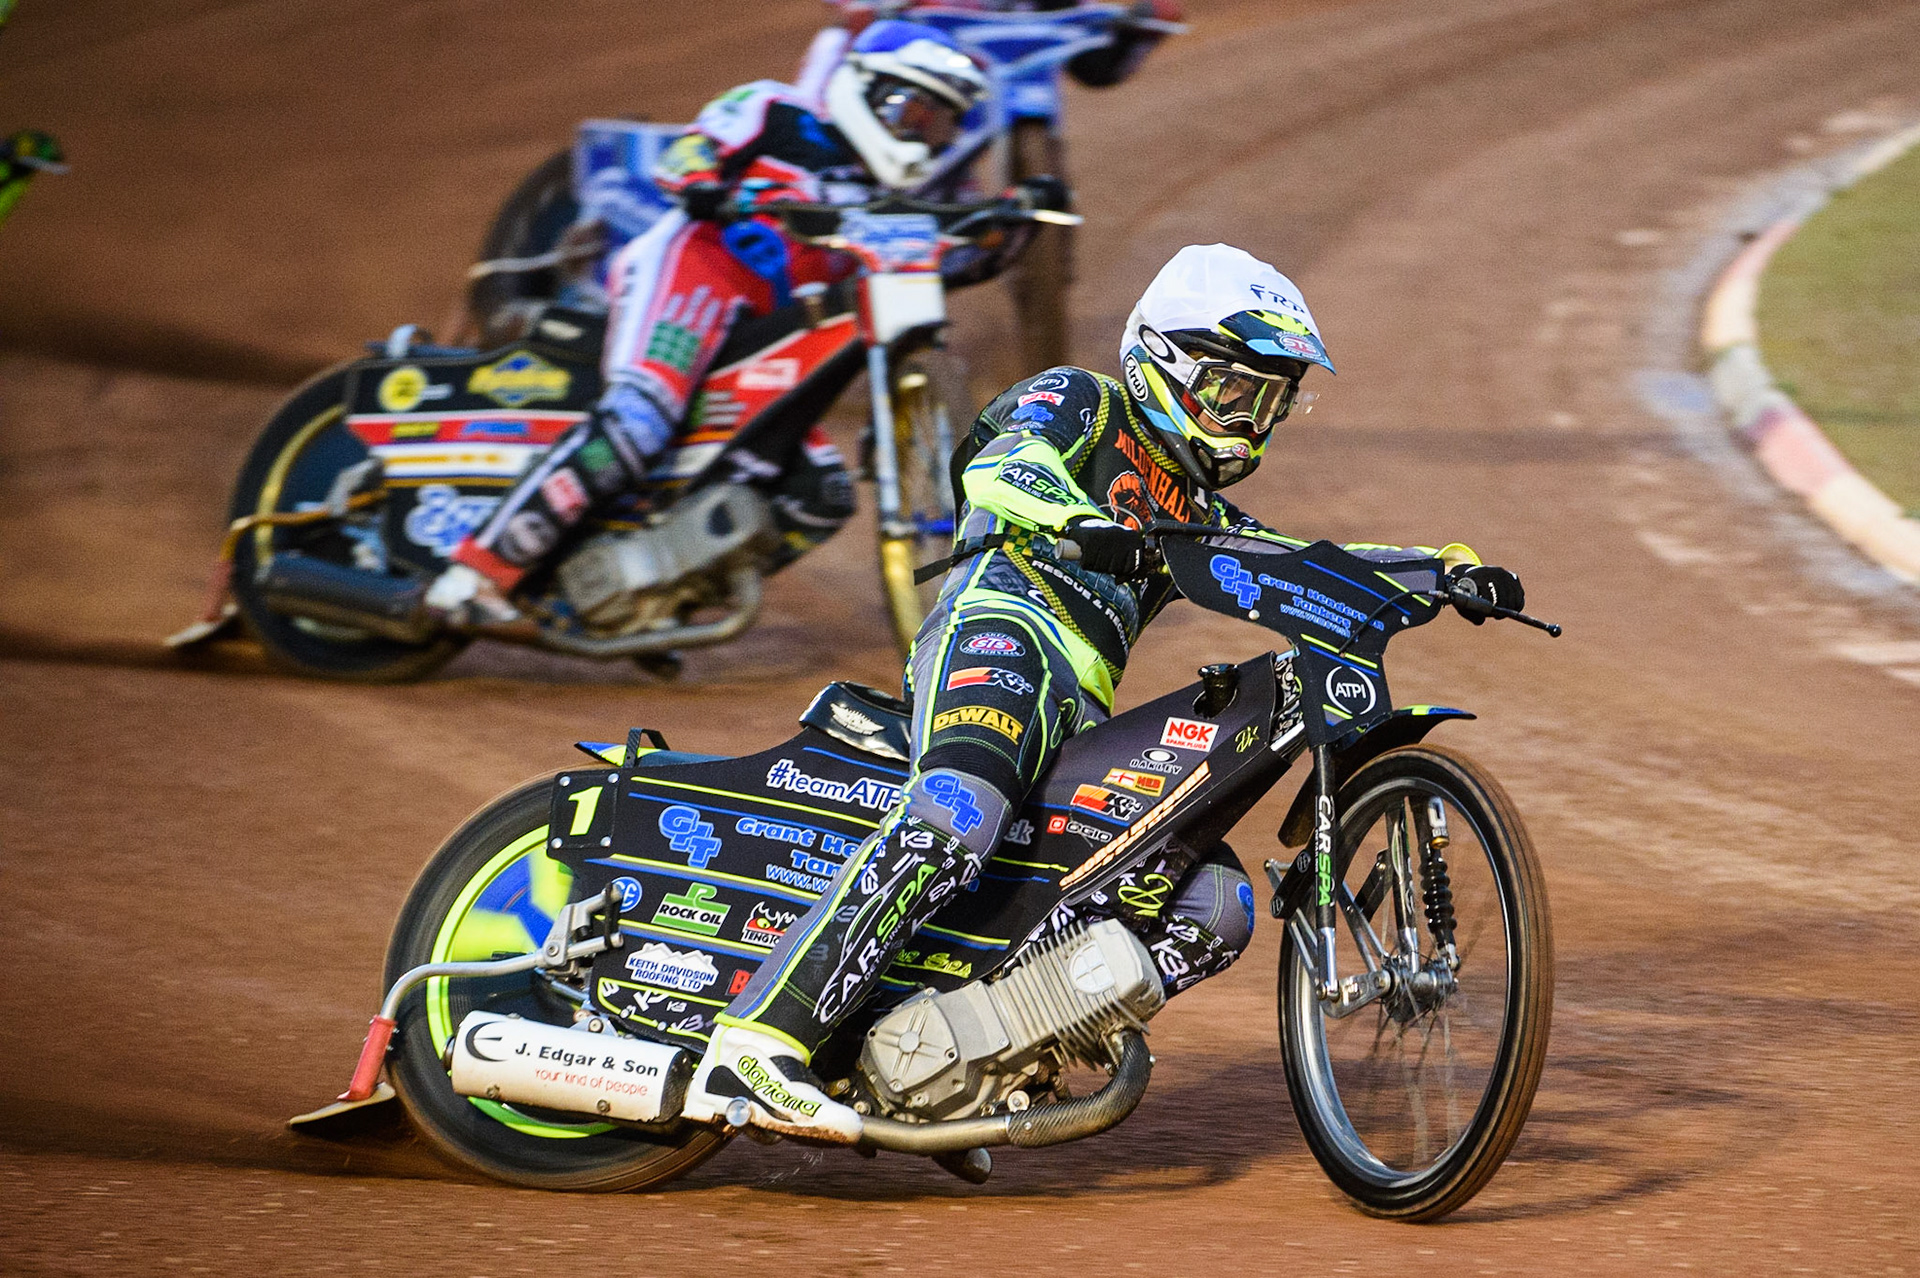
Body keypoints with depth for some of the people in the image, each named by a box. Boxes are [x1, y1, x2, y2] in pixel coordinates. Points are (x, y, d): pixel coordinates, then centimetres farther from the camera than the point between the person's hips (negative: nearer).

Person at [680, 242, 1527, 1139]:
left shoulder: (1199, 514, 35)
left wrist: (1448, 569, 14)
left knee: (1218, 908, -4)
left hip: (1081, 722, 8)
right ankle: (755, 1048, -44)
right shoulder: (1078, 403, 12)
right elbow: (1001, 467, -8)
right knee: (950, 828, -36)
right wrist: (1082, 524, -30)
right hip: (1000, 630, -8)